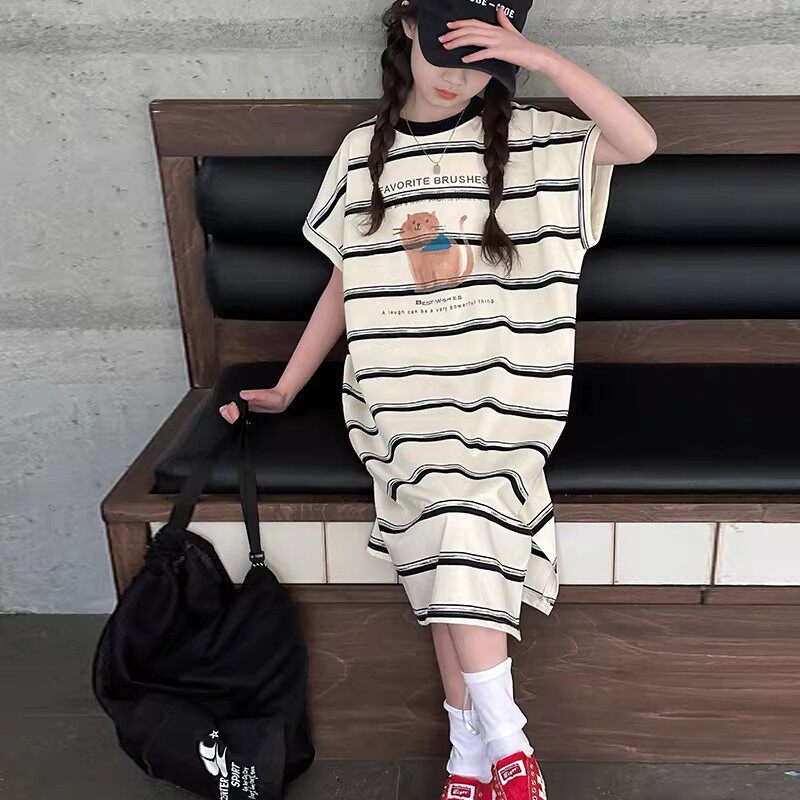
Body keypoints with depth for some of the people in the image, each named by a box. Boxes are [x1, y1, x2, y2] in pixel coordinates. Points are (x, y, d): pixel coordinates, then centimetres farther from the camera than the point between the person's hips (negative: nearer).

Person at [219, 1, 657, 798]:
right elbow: (345, 284, 14)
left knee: (458, 530, -26)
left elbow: (640, 143, -11)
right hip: (402, 397, 1)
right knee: (454, 542, -22)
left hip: (498, 392, -1)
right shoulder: (363, 151, 10)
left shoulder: (525, 138, 4)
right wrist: (283, 389, 12)